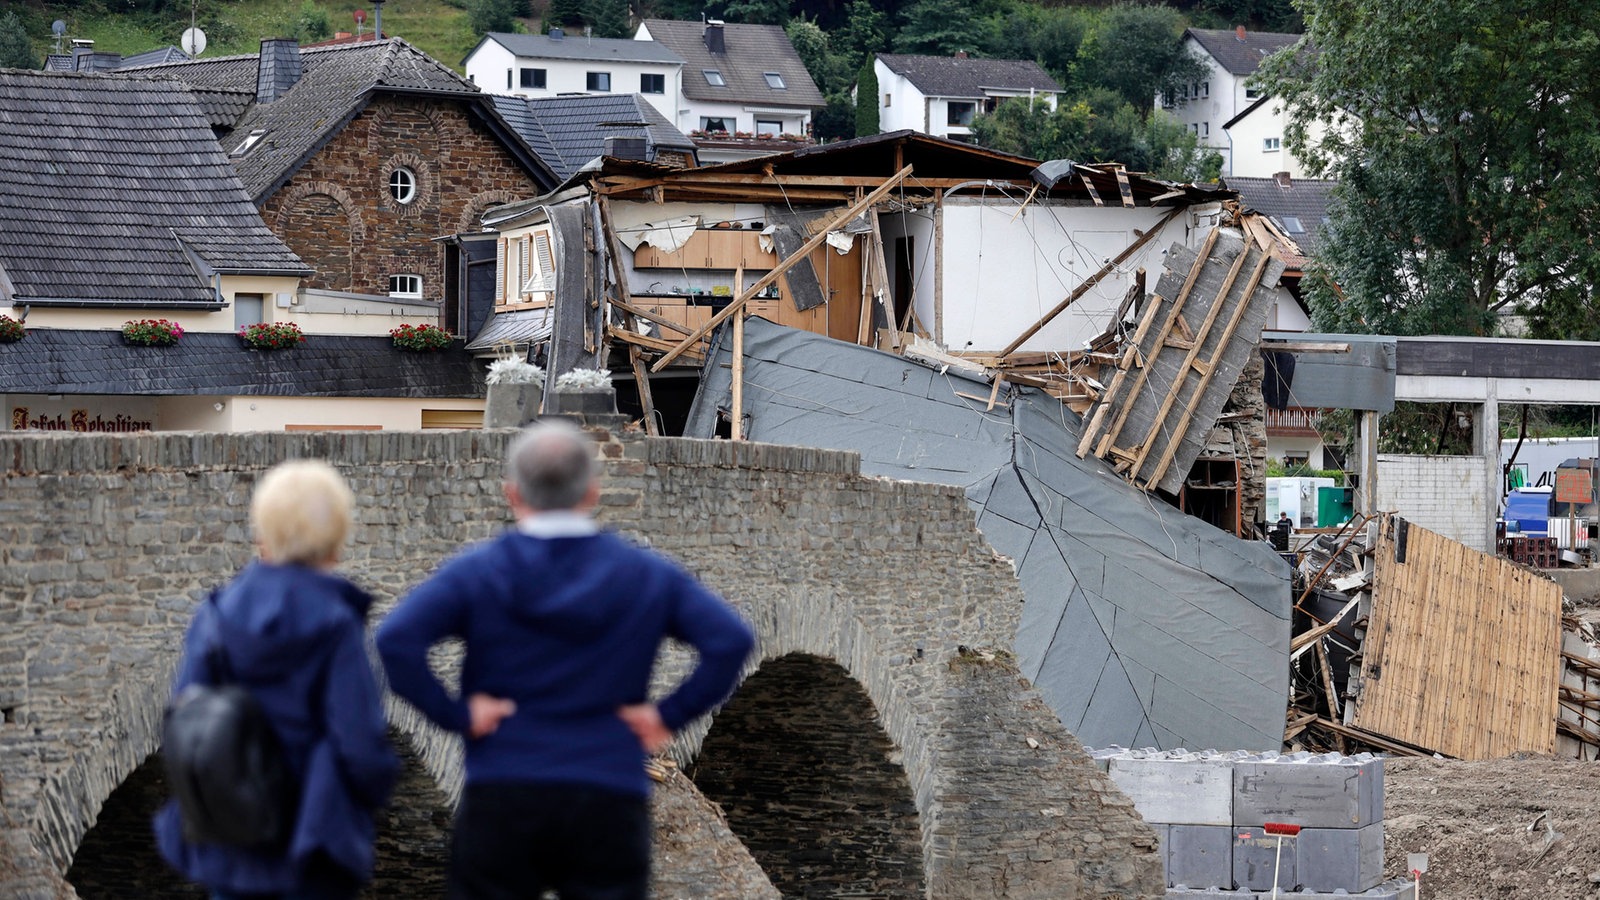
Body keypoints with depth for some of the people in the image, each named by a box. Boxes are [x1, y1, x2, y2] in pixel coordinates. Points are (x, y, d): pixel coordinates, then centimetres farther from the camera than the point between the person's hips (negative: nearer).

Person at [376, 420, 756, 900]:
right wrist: (670, 714, -2)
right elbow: (731, 640, -6)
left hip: (500, 806, -1)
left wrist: (453, 713, -7)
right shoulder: (649, 576, 4)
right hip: (610, 807, 1)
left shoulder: (476, 572, -1)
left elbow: (397, 639, -16)